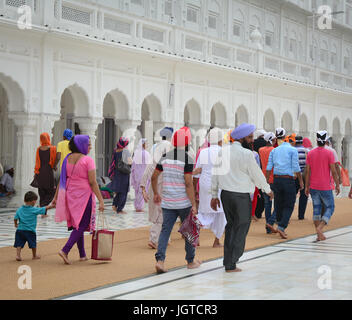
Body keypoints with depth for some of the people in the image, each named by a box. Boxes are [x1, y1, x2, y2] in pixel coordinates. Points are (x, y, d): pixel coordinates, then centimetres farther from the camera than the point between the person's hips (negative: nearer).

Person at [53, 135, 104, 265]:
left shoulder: (68, 159, 6)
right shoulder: (87, 160, -12)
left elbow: (62, 179, 8)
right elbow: (92, 182, -14)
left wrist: (56, 197, 15)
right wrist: (101, 200, -12)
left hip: (70, 195, 7)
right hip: (84, 195, -7)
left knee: (77, 225, 15)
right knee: (81, 225, -1)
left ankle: (82, 255, 21)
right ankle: (65, 250, -14)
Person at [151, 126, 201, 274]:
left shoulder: (165, 157, 5)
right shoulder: (187, 159, -13)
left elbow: (154, 177, 11)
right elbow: (188, 184, -17)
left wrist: (156, 194, 26)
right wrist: (194, 204, -14)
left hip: (167, 203, 4)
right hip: (184, 203, -4)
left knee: (165, 230, 6)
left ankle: (160, 260, -10)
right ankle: (191, 261, 22)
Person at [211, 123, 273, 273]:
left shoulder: (223, 150, 5)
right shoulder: (246, 154, -14)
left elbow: (215, 173, 8)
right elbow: (257, 174, -6)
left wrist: (214, 195, 15)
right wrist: (268, 190, 11)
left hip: (225, 193, 6)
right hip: (241, 196, -6)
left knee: (230, 226, 18)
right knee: (241, 229, 4)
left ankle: (228, 261, 20)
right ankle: (231, 265, 4)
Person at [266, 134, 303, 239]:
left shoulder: (274, 150, 13)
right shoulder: (293, 150, 0)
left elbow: (269, 167, 8)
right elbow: (296, 167, -6)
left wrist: (266, 181, 9)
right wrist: (301, 181, 1)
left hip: (276, 179, 5)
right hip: (288, 180, -4)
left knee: (278, 205, 13)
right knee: (289, 206, 0)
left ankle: (281, 226, 20)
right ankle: (281, 227, -14)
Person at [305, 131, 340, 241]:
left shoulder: (310, 153, 2)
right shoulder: (329, 153, -9)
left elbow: (308, 171, 3)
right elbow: (333, 171, -10)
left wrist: (307, 187, 9)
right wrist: (337, 185, 0)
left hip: (313, 187, 4)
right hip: (325, 187, -4)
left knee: (316, 209, 10)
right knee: (330, 207, 8)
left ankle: (319, 235, 9)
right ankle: (320, 228, -12)